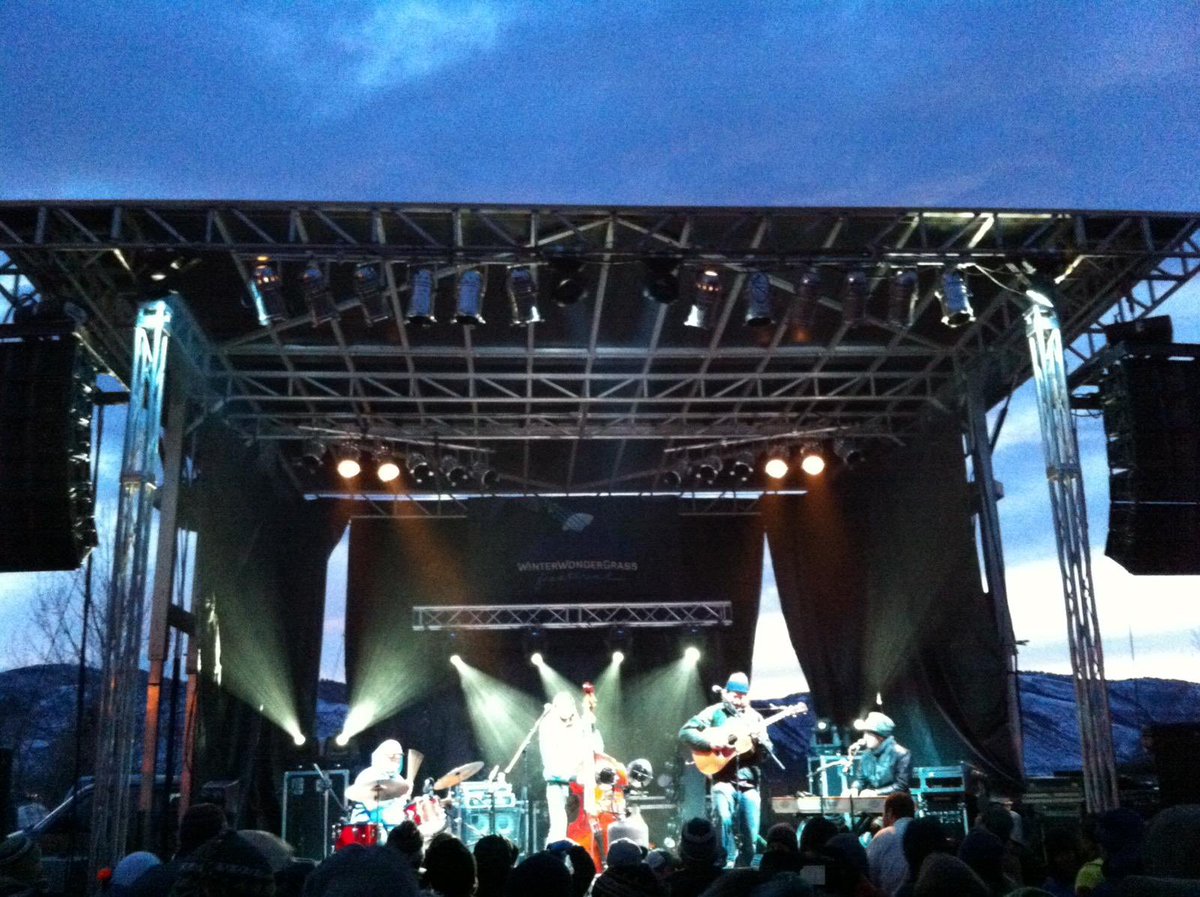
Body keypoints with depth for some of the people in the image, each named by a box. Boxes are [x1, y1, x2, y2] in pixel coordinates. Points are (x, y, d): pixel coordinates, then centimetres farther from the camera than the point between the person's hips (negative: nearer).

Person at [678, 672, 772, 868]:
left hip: (749, 782, 4)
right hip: (724, 779, -4)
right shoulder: (714, 713, 0)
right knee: (724, 818, -25)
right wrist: (711, 743, -20)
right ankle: (729, 862, -13)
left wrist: (759, 739, -13)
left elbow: (768, 752, 9)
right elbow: (685, 732, -7)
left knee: (750, 836, 2)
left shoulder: (755, 717, 11)